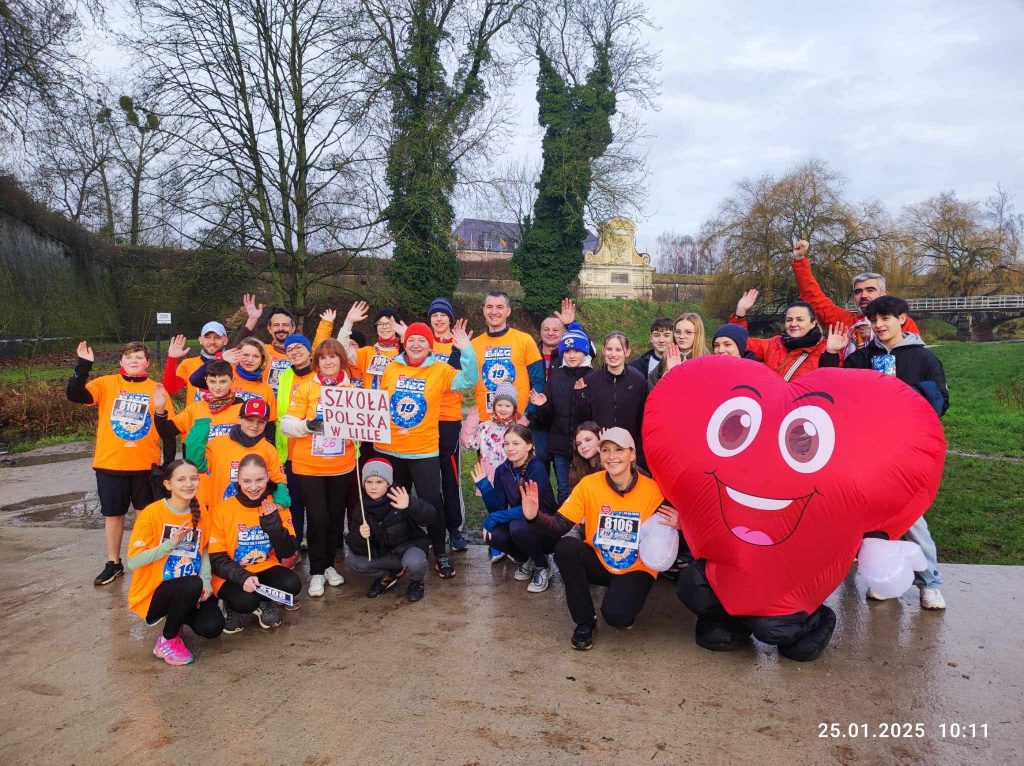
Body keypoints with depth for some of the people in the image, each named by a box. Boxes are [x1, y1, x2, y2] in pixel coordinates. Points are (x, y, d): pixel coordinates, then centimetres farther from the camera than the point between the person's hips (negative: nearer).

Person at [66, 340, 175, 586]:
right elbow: (74, 395, -15)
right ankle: (113, 563, 26)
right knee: (113, 514, 12)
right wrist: (84, 365, -26)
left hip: (146, 465, 0)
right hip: (110, 464, 0)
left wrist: (169, 463, -1)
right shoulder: (106, 384, 0)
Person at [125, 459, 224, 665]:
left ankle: (175, 615, 14)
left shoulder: (201, 515, 0)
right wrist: (172, 543, -27)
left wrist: (206, 580, -9)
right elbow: (132, 562, -18)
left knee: (212, 627, -21)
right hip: (153, 593, -4)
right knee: (192, 585, -34)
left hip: (190, 592, 4)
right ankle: (167, 640, -7)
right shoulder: (152, 513, -15)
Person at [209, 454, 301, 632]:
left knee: (292, 584, -27)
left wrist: (273, 523, -22)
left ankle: (264, 602, 7)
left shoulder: (278, 507, -4)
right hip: (232, 576, -2)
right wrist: (242, 577, -29)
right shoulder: (223, 510, -11)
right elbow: (216, 559, -11)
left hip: (265, 570, 3)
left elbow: (288, 552, -7)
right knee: (246, 600, -33)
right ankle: (231, 606, 5)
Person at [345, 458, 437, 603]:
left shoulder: (399, 499, -20)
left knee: (414, 562, -35)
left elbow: (430, 516, -32)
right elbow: (354, 546, -8)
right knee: (353, 560, -16)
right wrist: (360, 536, -33)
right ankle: (388, 575, 8)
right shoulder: (360, 508, -8)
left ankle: (416, 582, 1)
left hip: (409, 546, -4)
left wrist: (410, 506, -51)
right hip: (382, 552, 4)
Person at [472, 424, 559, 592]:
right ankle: (523, 559, 7)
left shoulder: (537, 468, -22)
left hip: (546, 528, -5)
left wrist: (494, 518, -28)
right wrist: (484, 485, -17)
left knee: (518, 527, -34)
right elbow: (497, 509, -5)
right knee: (493, 534, -24)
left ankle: (542, 567, -5)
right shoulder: (502, 470, -4)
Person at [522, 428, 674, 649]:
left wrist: (675, 526, -28)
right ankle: (585, 622, -8)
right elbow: (560, 526, -14)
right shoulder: (589, 484, -12)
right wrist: (534, 517, -33)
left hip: (636, 568, -2)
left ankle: (625, 601, 13)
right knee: (565, 546, -27)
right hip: (598, 563, 2)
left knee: (616, 615, -28)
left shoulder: (652, 490, -15)